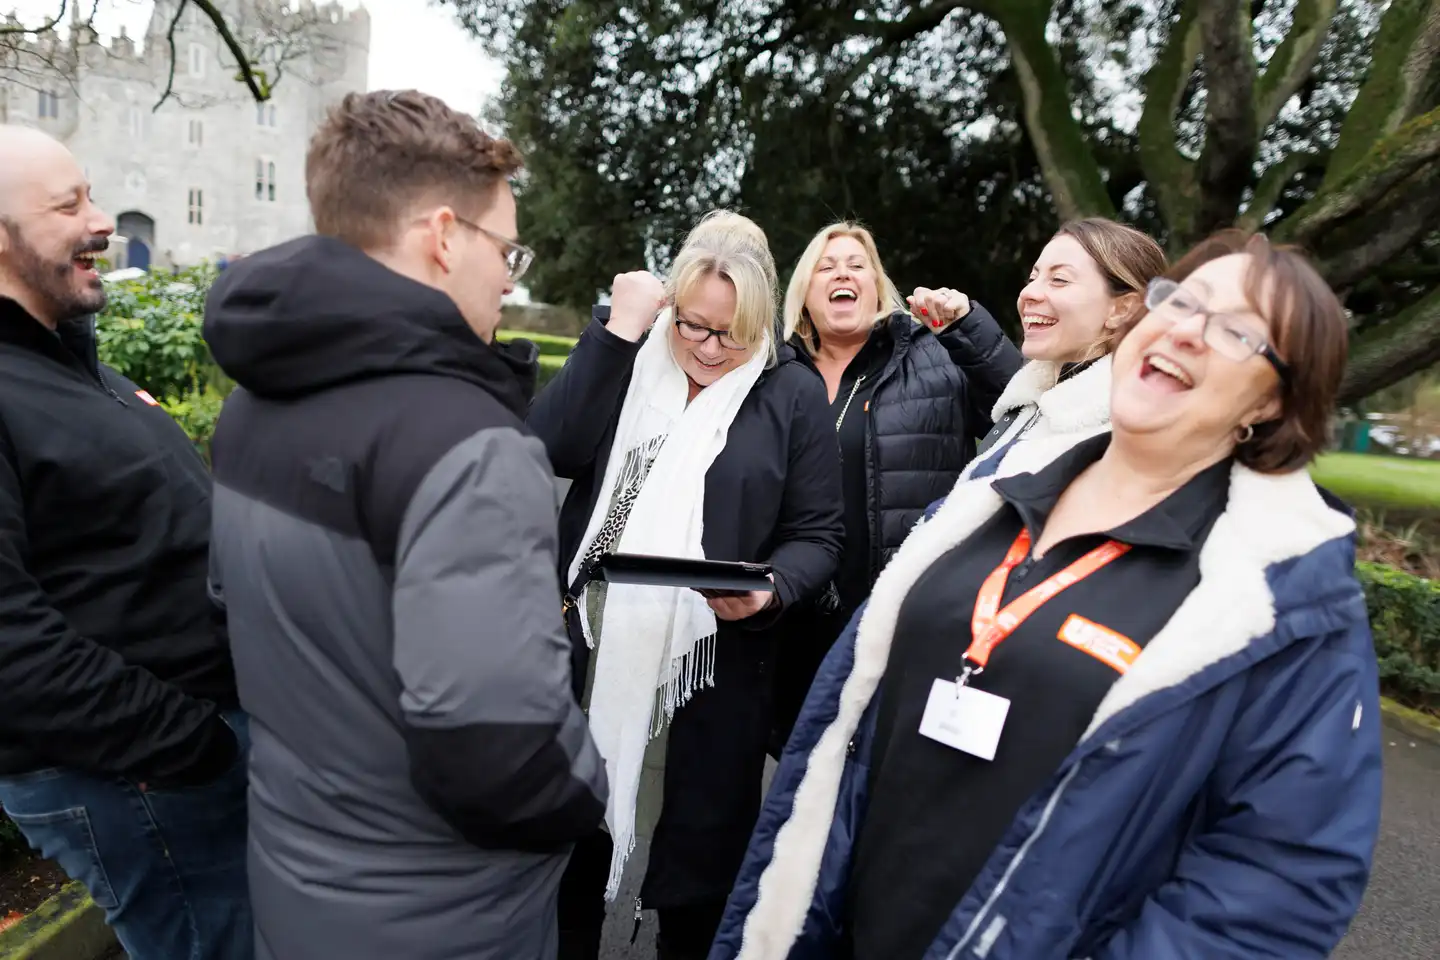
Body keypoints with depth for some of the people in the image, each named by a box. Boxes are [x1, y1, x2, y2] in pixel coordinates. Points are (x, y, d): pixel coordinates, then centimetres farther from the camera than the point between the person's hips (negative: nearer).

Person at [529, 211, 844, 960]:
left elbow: (818, 536, 0)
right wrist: (616, 332, -14)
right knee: (571, 845, 17)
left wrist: (772, 588, -20)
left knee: (699, 867, 14)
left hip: (715, 670, -1)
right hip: (593, 651, 2)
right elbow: (550, 450, -11)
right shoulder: (629, 361, 5)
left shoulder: (793, 394, 0)